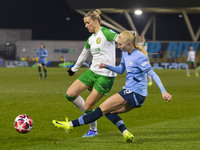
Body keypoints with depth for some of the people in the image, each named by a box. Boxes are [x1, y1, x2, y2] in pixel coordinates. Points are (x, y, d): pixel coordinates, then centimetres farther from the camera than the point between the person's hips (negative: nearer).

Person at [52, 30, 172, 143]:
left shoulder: (139, 57, -16)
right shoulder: (125, 53, 11)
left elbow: (153, 74, -18)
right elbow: (121, 70, 25)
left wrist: (164, 91, -24)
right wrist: (106, 66, 8)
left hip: (134, 93, -10)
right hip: (133, 94, 10)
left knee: (103, 109, -7)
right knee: (109, 111, 12)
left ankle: (71, 125, -4)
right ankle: (126, 133, -8)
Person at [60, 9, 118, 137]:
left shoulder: (105, 33, -11)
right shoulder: (91, 39, 14)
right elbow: (84, 54, 30)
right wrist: (74, 69, 42)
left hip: (106, 76, -8)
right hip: (92, 72, 8)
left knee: (88, 106, -7)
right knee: (70, 94, 1)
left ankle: (93, 130, 19)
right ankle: (88, 115, 22)